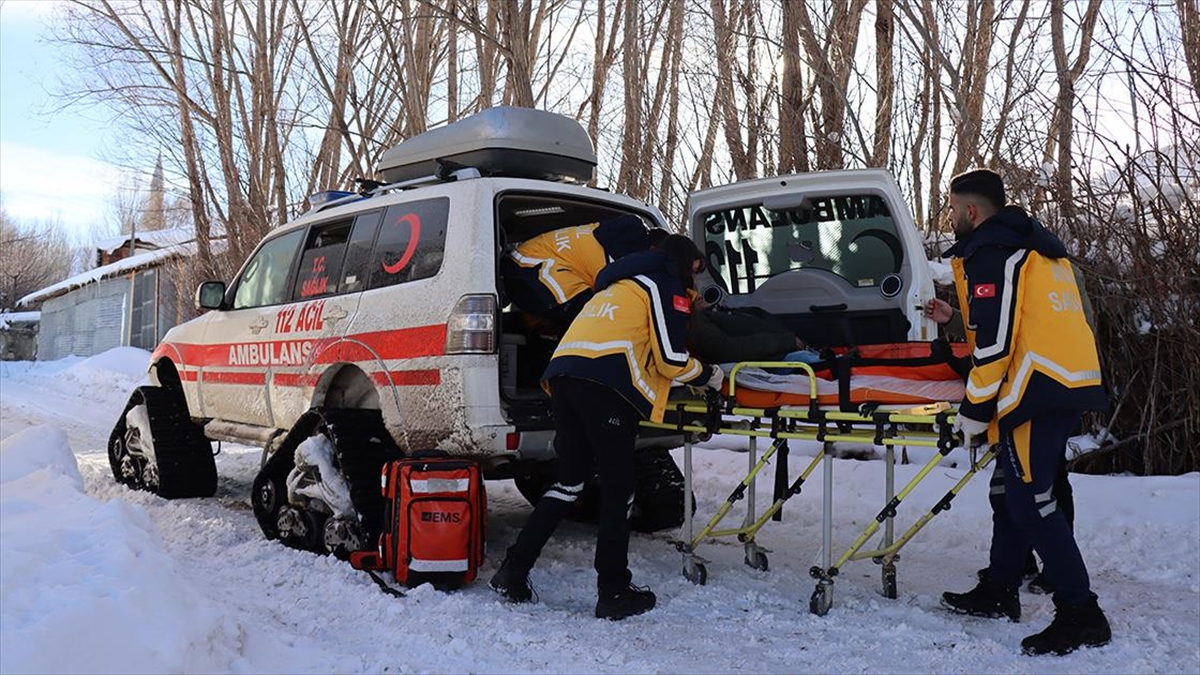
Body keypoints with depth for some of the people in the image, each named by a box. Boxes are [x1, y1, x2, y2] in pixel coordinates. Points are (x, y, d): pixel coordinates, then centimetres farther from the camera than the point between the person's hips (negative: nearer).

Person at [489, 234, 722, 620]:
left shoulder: (621, 284, 35)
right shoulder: (667, 284, 10)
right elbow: (672, 359, 3)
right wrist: (709, 376, 19)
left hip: (563, 372, 8)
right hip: (605, 383, -8)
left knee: (570, 481, 15)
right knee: (617, 490, 1)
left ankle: (513, 573, 13)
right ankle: (614, 593, 5)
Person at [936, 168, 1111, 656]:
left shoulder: (989, 253, -9)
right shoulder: (1036, 246, 21)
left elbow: (994, 340, -16)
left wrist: (975, 408, -10)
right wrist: (958, 315, 31)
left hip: (1037, 389, -10)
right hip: (1073, 381, 10)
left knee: (1029, 499, -7)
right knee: (1010, 489, 17)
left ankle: (1081, 614, -3)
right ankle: (998, 592, 27)